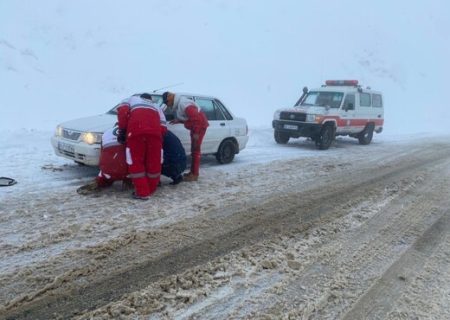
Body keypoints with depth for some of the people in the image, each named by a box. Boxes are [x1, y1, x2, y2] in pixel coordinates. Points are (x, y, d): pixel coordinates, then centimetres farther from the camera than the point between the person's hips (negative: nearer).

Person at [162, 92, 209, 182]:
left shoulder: (183, 104, -25)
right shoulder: (178, 104, 7)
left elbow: (196, 118, -29)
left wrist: (196, 133, -26)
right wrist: (178, 121, 2)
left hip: (200, 125, -10)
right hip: (195, 127, 10)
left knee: (195, 150, -9)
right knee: (194, 150, 15)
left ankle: (194, 174, -5)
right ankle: (193, 172, 23)